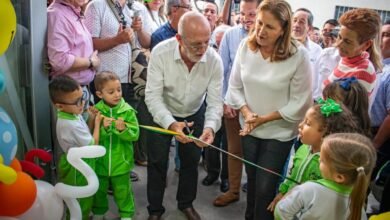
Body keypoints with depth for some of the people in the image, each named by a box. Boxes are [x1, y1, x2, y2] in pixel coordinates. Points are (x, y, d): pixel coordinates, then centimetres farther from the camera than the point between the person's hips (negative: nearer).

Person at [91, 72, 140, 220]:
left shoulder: (128, 111, -12)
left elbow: (134, 135, -14)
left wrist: (123, 129, -32)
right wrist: (103, 128, -30)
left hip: (121, 162, -1)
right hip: (100, 162, 1)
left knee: (123, 191, 15)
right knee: (99, 190, 23)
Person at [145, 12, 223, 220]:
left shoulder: (214, 60, -25)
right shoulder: (160, 53, -30)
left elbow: (215, 101, -22)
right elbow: (153, 95, -29)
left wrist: (210, 127, -42)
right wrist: (171, 124, -44)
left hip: (195, 114, 2)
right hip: (163, 114, -2)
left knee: (191, 161, 16)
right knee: (157, 162, 8)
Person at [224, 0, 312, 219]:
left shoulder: (299, 55, -21)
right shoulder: (246, 46, -10)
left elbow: (300, 103, -17)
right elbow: (235, 86, -2)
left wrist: (264, 119, -18)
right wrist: (247, 113, -16)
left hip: (279, 133, -3)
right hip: (249, 129, 4)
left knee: (265, 187, 6)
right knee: (252, 179, 22)